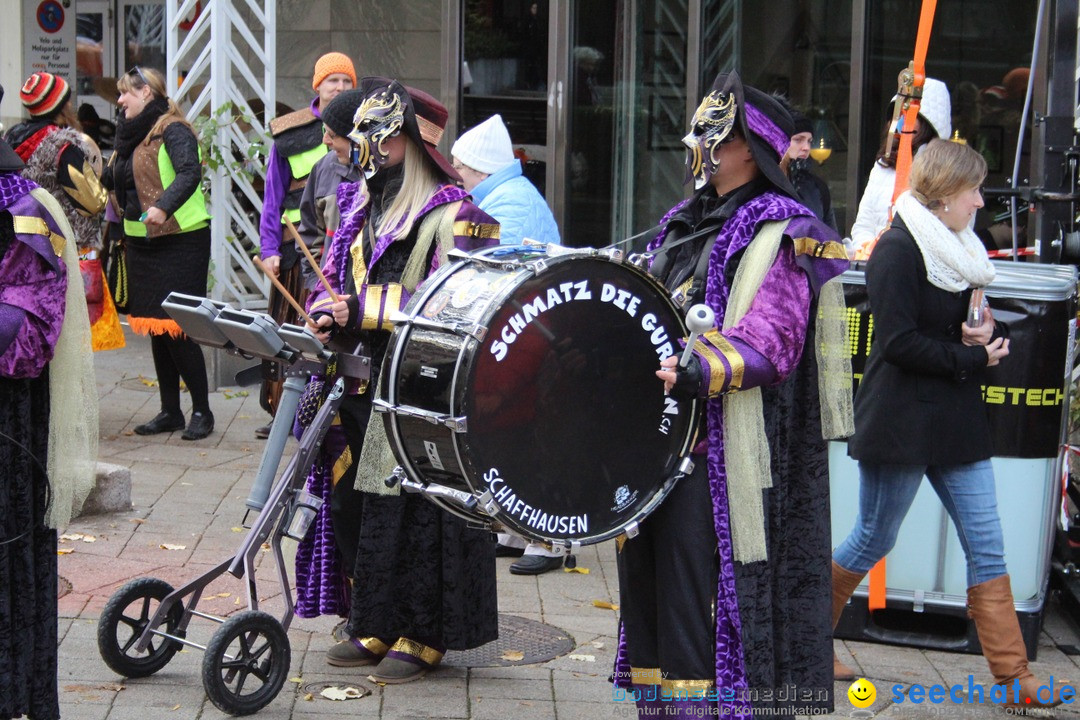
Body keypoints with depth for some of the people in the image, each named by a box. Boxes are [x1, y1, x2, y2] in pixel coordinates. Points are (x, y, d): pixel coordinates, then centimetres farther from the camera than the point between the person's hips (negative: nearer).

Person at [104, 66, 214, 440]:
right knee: (155, 326, 11)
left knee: (176, 327, -9)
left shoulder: (172, 130, -11)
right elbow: (115, 182, 26)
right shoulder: (131, 135, 16)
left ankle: (202, 411, 1)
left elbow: (190, 172, -27)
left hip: (179, 242, -9)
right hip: (142, 241, 9)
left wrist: (164, 206, -40)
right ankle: (170, 411, 18)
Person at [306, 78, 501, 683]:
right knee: (360, 508, 10)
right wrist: (328, 316, 1)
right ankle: (379, 625, 22)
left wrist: (361, 311, -22)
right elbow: (338, 282, 25)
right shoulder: (362, 210, 16)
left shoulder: (455, 218, -9)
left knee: (421, 513, -3)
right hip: (364, 389, 8)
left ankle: (425, 635, 8)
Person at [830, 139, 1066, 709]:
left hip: (955, 425, 8)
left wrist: (990, 334, -6)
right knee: (873, 541, 5)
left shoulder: (958, 250, 12)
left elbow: (982, 329, 18)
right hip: (900, 422, -8)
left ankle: (1012, 676, 6)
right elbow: (899, 342, -21)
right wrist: (972, 358, -15)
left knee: (986, 548, 4)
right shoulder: (898, 250, -14)